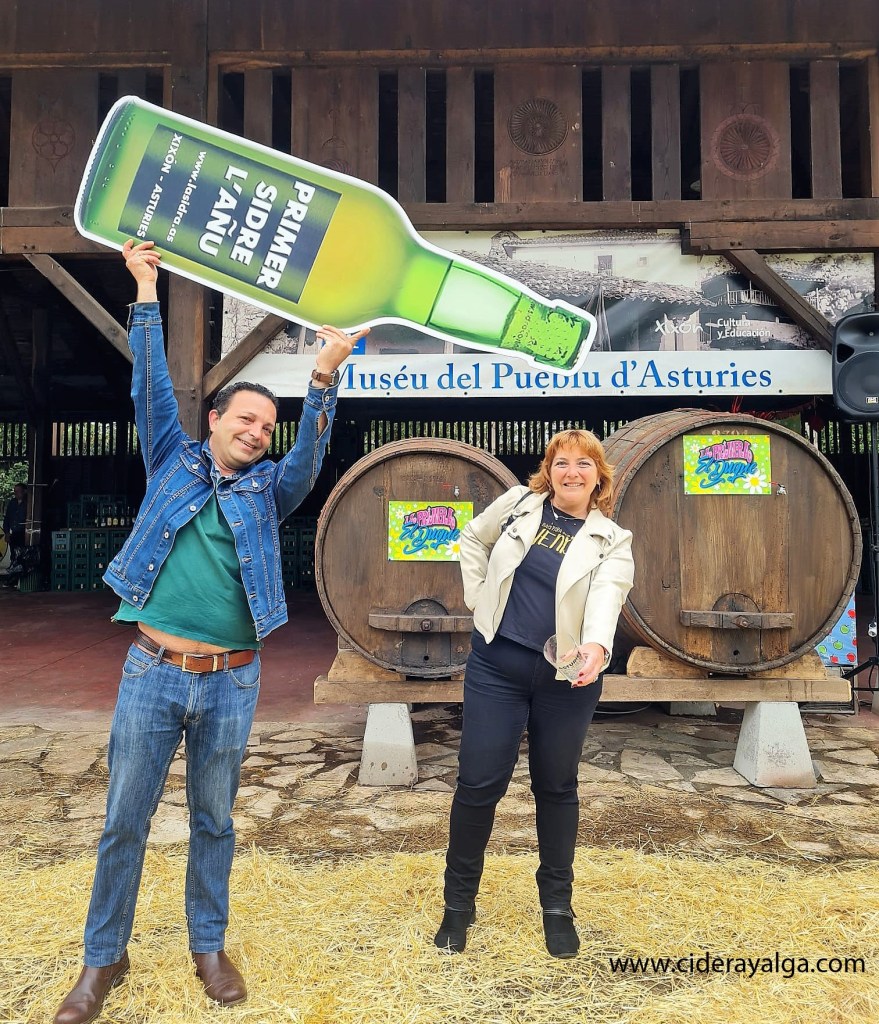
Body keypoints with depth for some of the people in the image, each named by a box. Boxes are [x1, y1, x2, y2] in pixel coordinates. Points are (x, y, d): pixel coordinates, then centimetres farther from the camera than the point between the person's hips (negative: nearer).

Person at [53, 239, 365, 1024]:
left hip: (232, 680, 1)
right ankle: (104, 958, 29)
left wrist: (325, 379, -23)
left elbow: (311, 453, -10)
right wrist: (147, 296, -2)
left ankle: (210, 947, 32)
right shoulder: (173, 462, 7)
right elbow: (152, 387, 1)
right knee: (125, 819, 9)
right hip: (152, 671, 0)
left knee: (214, 820, 14)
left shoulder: (269, 491, 6)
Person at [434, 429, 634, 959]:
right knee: (478, 782, 2)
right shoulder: (519, 502, 2)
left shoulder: (612, 541, -3)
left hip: (566, 678, 0)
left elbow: (606, 596, -21)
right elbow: (473, 538, 19)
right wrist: (478, 596, 9)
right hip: (497, 665, 1)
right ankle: (459, 903, 23)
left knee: (557, 787, 13)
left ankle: (557, 904, 33)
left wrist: (596, 644, -42)